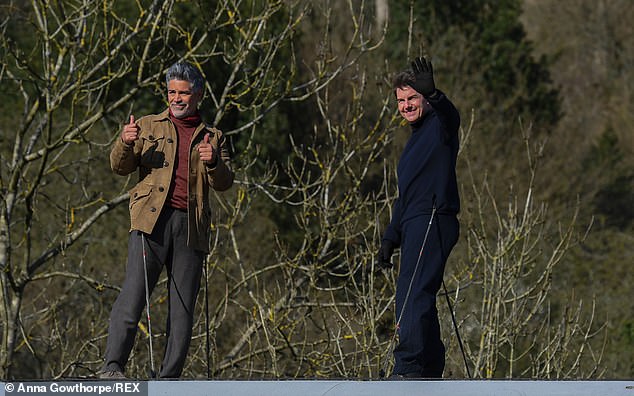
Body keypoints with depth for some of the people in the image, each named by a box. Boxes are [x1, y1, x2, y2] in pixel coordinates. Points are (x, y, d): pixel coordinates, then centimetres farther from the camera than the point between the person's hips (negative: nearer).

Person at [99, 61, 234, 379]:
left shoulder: (213, 138, 20)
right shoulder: (148, 127, 18)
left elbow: (224, 183, 9)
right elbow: (120, 167, 10)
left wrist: (213, 163, -12)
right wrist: (125, 144, -12)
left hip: (191, 228, 2)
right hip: (152, 220, -2)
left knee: (183, 308, -1)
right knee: (134, 293, -17)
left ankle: (169, 380, 2)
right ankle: (112, 367, -21)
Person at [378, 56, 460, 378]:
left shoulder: (439, 126, 0)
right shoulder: (416, 139, 28)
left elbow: (451, 116, -28)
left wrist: (432, 93, -48)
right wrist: (390, 238, 26)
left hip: (433, 220, -10)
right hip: (414, 226, 10)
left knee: (412, 295, -20)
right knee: (419, 300, 8)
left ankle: (408, 369, -28)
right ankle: (431, 371, 10)